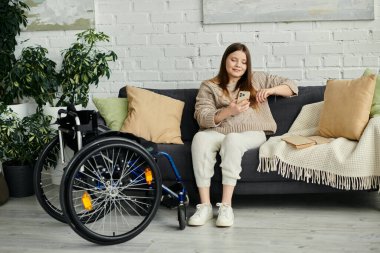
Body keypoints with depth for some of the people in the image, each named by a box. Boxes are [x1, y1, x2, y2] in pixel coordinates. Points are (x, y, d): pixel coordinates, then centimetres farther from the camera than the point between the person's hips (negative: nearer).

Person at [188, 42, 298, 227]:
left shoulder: (257, 79, 20)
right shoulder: (209, 86, 16)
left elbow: (291, 87, 18)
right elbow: (202, 117, 1)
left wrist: (270, 90, -1)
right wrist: (228, 111, -15)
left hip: (251, 132, -1)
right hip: (219, 132, 1)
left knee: (232, 139, -37)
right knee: (200, 138, -34)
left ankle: (226, 206, -38)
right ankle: (205, 206, -35)